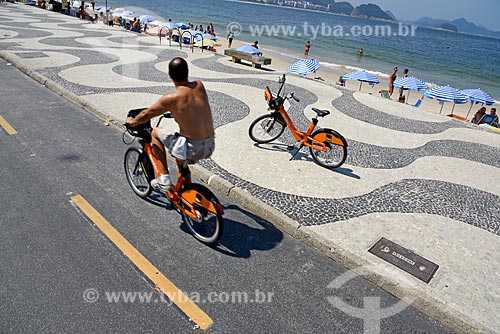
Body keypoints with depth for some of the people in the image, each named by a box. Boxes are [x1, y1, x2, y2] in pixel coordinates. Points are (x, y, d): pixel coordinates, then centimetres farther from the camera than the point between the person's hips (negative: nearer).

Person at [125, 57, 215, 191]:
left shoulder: (171, 98, -13)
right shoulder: (200, 86, 1)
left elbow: (145, 115, 1)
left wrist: (132, 122, 23)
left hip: (192, 149, -6)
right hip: (210, 146, 6)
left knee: (155, 133, 16)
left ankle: (164, 179, 15)